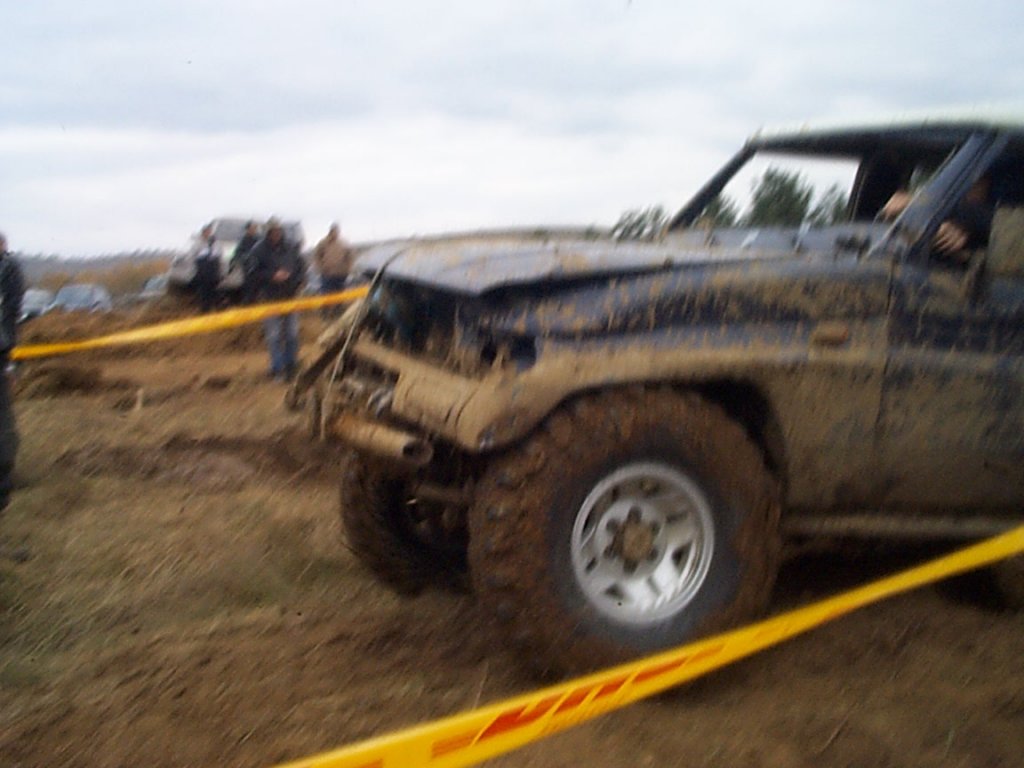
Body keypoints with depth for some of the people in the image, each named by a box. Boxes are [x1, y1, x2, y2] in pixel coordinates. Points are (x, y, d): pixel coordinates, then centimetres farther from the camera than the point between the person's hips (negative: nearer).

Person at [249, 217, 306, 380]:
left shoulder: (291, 248, 5)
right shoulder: (258, 250, -3)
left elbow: (301, 267, 10)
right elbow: (255, 273, -6)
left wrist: (296, 282, -5)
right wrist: (272, 276, -18)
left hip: (290, 296, 3)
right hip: (270, 298, -3)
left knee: (292, 334, 6)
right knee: (274, 335, -2)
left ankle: (290, 366, 20)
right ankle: (277, 369, 5)